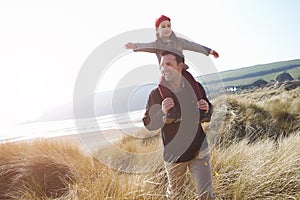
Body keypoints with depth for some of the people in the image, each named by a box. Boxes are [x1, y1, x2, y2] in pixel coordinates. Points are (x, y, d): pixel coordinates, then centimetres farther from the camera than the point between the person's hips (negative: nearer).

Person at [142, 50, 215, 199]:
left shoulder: (195, 87, -3)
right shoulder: (156, 94, -10)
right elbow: (148, 124, -9)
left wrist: (206, 108, -13)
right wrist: (162, 112, -27)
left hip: (199, 150, 1)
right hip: (173, 154, 0)